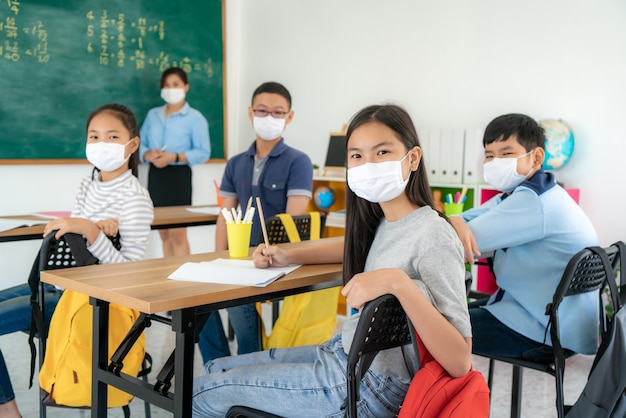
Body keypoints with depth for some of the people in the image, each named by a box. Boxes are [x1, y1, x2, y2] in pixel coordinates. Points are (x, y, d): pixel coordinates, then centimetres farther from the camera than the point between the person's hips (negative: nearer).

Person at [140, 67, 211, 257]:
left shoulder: (195, 118, -2)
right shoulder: (152, 114, 14)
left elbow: (203, 152, -9)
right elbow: (140, 144, 11)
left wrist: (174, 157, -20)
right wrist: (149, 154, -12)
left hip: (178, 175, -5)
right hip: (155, 175, 5)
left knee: (178, 234, -8)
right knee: (163, 233, 10)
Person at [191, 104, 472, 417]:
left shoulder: (433, 237, -23)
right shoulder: (381, 222, 1)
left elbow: (460, 363, -28)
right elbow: (356, 248, 27)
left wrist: (399, 282, -39)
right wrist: (289, 257, 12)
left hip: (369, 388, -8)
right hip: (344, 354, 8)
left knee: (204, 392, 2)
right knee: (214, 369, 17)